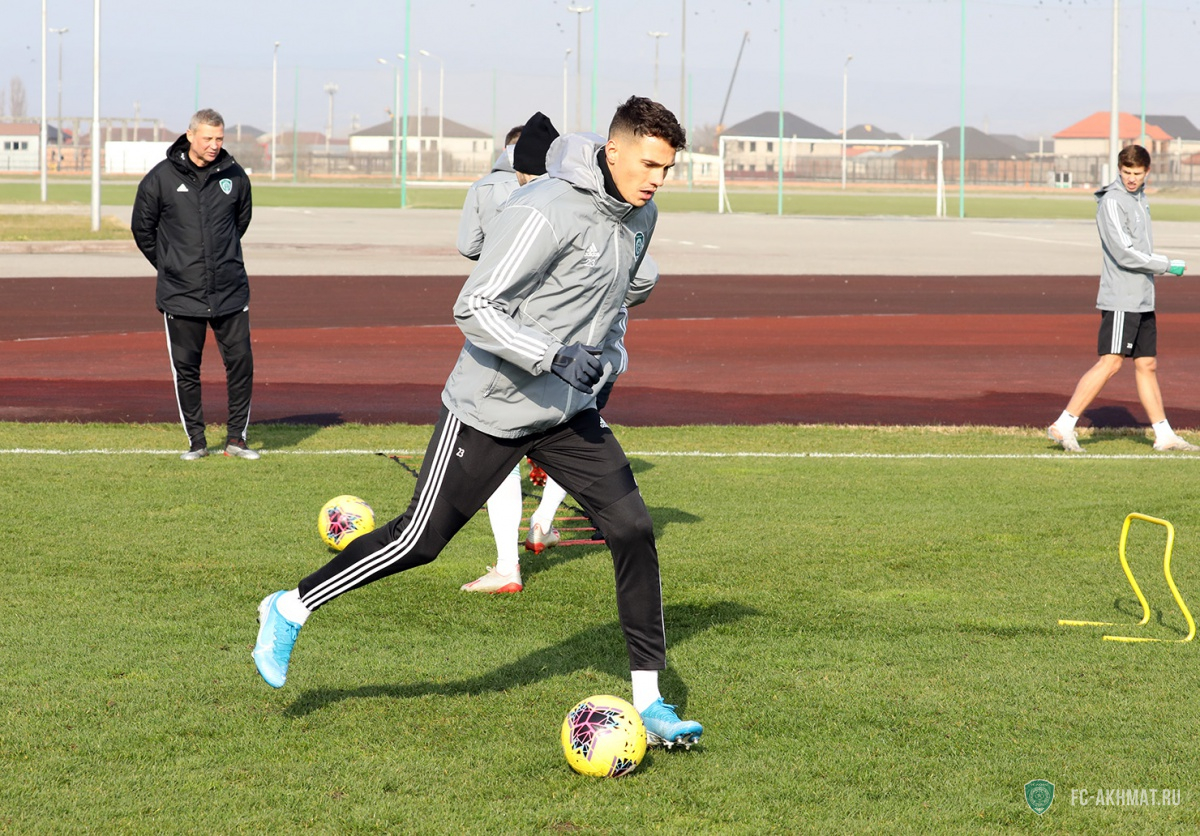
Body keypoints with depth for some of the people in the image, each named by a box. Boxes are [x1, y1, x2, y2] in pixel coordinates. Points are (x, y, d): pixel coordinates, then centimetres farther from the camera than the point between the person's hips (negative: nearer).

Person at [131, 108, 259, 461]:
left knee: (241, 362, 0)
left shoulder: (234, 176, 2)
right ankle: (196, 441, 14)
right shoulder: (161, 178, -4)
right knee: (186, 368, 3)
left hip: (230, 290, 2)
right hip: (181, 295, -1)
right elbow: (142, 228, 8)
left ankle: (236, 437, 12)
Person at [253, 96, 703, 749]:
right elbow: (474, 309, -26)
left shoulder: (640, 217, 4)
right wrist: (555, 356, -34)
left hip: (569, 411, 7)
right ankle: (290, 610, 21)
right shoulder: (548, 211, -24)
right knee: (421, 540, 1)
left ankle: (648, 701, -1)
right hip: (491, 411, -7)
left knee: (633, 528, -6)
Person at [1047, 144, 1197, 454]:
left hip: (1142, 300, 8)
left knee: (1147, 366, 11)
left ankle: (1164, 435, 15)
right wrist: (1166, 266, -13)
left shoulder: (1139, 198, 15)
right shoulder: (1112, 201, -14)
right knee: (1109, 363, -12)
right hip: (1120, 299, -8)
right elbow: (1124, 252, -20)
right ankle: (1063, 426, -12)